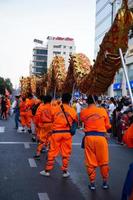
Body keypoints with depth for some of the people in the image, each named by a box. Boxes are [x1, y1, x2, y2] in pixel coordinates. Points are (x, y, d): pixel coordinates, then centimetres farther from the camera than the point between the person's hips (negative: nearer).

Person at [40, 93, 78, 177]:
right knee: (66, 153, 10)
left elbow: (51, 119, 7)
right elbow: (76, 121, 7)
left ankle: (47, 170, 17)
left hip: (56, 132, 0)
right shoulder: (72, 110, -2)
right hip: (67, 133, 0)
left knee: (52, 152, 9)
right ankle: (65, 171, 18)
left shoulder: (55, 109, -2)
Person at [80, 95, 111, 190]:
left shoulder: (83, 112, 0)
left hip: (89, 137, 1)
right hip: (101, 137, -1)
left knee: (90, 162, 10)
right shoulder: (103, 110, -2)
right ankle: (105, 182, 24)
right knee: (103, 161, 13)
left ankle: (92, 183, 17)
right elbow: (108, 126, 5)